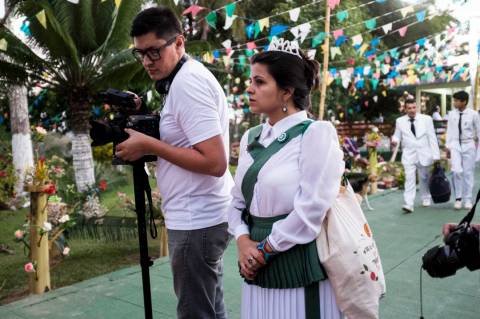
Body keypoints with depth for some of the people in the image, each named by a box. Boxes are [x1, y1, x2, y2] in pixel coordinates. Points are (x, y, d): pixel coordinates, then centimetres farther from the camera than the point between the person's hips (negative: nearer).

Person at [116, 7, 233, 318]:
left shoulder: (187, 83, -19)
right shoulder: (190, 76, 11)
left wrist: (149, 145, -19)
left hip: (196, 221, -10)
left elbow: (214, 162, -25)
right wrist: (150, 142, 6)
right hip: (204, 215, 10)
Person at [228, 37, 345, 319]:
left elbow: (311, 211, -18)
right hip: (258, 268, 6)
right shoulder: (251, 138, 9)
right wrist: (243, 241, -7)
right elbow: (238, 201, 10)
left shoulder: (316, 133, -11)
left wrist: (265, 249, -11)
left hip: (299, 266, -6)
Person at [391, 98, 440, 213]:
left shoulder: (426, 119, 0)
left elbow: (432, 137, 0)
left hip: (424, 154, 1)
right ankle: (408, 204, -15)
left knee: (424, 178, 15)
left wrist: (436, 155, -5)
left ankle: (426, 199, 36)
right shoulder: (400, 121, 1)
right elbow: (397, 135, 9)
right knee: (409, 179, -12)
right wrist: (394, 140, -17)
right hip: (408, 155, -1)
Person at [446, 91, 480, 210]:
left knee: (468, 173, 5)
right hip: (455, 144, 1)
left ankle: (467, 200, 17)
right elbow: (449, 130, 6)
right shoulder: (451, 114, 1)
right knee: (457, 171, -13)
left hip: (469, 145, -1)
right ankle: (458, 198, 4)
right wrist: (447, 147, 5)